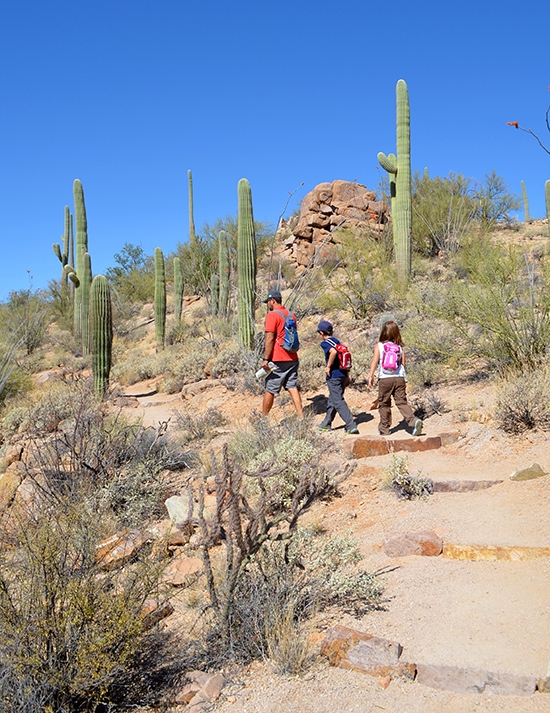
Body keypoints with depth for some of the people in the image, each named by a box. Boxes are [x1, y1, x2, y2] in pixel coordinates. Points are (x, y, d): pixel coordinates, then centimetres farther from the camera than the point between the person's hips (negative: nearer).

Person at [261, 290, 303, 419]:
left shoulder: (272, 315, -10)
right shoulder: (291, 315, 13)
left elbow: (270, 338, -16)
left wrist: (265, 359, -16)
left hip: (277, 360, -7)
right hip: (292, 359, 7)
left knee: (270, 390, 4)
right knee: (293, 388, 6)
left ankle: (263, 419, 15)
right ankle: (301, 417, -2)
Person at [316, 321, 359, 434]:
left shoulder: (325, 343, -8)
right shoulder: (338, 341, 17)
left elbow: (333, 352, -29)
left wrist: (328, 367, -18)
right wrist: (347, 377, 20)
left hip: (334, 376, -9)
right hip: (343, 374, 9)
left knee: (338, 401, -7)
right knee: (332, 400, 19)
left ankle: (351, 426, -14)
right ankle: (326, 424, 32)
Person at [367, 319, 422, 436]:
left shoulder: (379, 346, 0)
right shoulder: (400, 347, 8)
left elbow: (375, 362, -4)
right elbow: (403, 364, 11)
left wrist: (371, 375, 0)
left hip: (384, 379, -2)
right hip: (399, 378, 2)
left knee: (384, 404, 8)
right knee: (402, 402, 3)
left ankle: (384, 428, 15)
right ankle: (414, 420, -18)